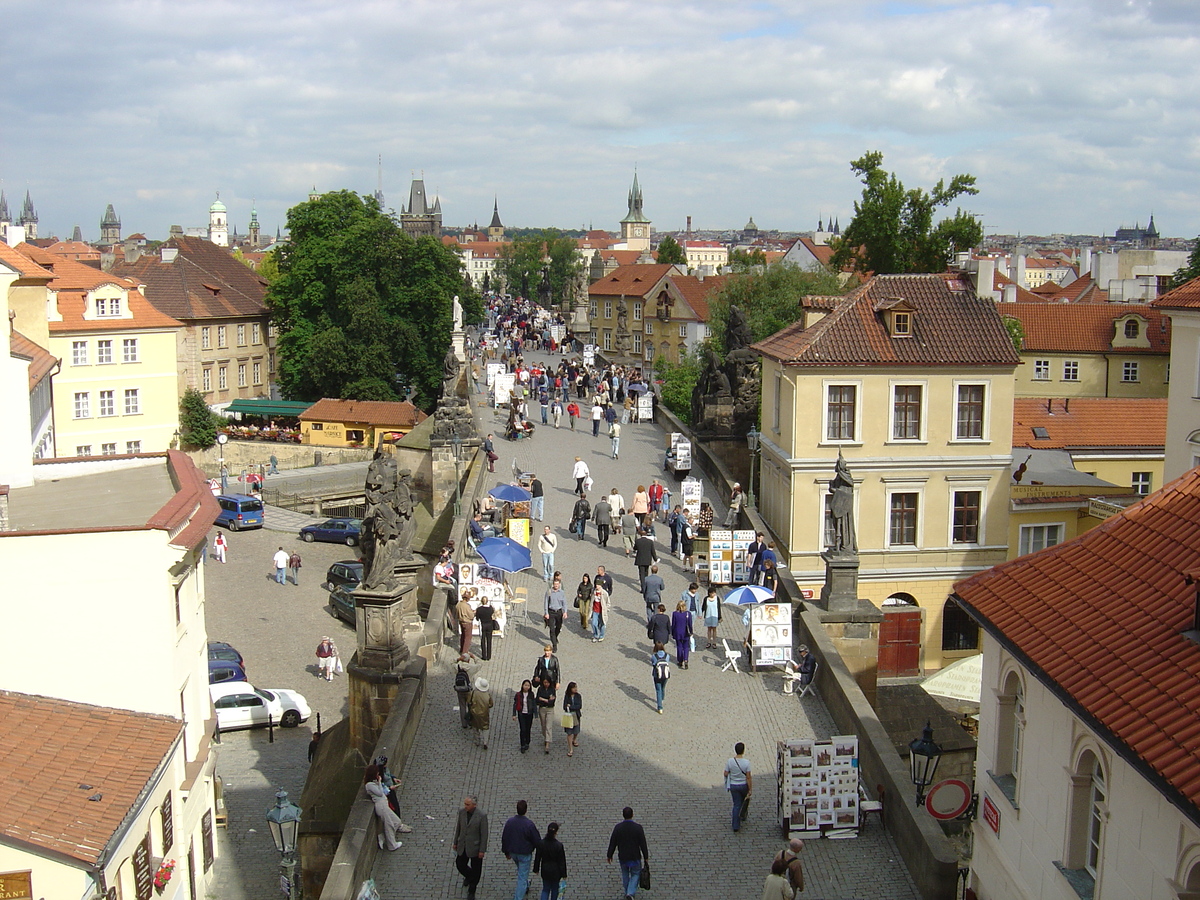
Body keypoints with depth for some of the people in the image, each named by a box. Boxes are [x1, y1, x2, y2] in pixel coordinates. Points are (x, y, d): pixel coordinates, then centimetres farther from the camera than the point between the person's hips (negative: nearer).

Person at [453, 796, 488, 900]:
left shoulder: (482, 815, -21)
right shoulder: (462, 812, -7)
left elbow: (484, 834, -15)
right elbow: (458, 828, 6)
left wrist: (482, 850, -13)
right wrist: (455, 842, 11)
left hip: (475, 847, -4)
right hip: (463, 846, 4)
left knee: (475, 870, 9)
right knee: (459, 865, 13)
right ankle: (469, 876, 47)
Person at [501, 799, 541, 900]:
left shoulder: (510, 821, -12)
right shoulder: (529, 824, -26)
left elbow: (504, 838, -1)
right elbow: (537, 841, -16)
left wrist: (506, 852, 14)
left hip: (513, 853, 5)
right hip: (525, 854, -5)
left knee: (520, 870, 31)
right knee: (523, 876, 5)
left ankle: (525, 886, 53)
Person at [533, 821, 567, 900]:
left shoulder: (541, 843, -13)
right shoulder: (559, 845, -22)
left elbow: (537, 858, -2)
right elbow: (562, 862, -14)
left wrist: (536, 869, 13)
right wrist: (564, 875, -4)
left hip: (545, 871, 2)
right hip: (556, 872, -2)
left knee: (545, 889, 15)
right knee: (555, 889, 20)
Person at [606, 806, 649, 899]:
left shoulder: (618, 827, -12)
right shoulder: (638, 828, -16)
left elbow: (612, 842, -5)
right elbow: (643, 844, -10)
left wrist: (610, 855, 8)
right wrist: (646, 856, 2)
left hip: (622, 857, 2)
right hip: (635, 856, -2)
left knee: (625, 874, 21)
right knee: (635, 874, 15)